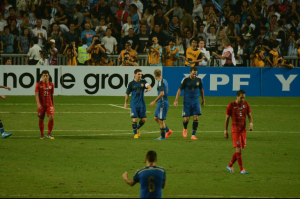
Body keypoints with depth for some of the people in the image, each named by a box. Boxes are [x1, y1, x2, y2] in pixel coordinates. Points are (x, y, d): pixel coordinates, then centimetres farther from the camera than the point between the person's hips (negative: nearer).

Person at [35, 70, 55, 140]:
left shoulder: (51, 84, 7)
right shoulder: (39, 84, -3)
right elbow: (36, 94, -10)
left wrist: (53, 104, 15)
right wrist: (38, 103, -22)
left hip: (49, 104, 2)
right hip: (41, 104, -2)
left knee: (51, 118, -13)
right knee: (41, 119, 6)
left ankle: (49, 134, -4)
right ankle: (42, 134, 20)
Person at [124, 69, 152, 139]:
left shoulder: (143, 82, 1)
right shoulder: (131, 83, -2)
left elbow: (149, 87, -16)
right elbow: (127, 94, 7)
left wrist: (148, 89, -40)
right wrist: (125, 103, 8)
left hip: (142, 103, 2)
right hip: (134, 103, -2)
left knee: (144, 119, 2)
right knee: (135, 118, -10)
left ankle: (137, 128, 31)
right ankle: (135, 133, 5)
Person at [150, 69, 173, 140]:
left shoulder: (160, 82, -18)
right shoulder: (164, 81, 11)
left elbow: (162, 94, -25)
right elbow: (167, 90, 25)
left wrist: (154, 101, -19)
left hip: (162, 103, -10)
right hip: (161, 103, 10)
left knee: (161, 120, -2)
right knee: (156, 118, 17)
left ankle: (163, 136, 6)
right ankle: (168, 131, 22)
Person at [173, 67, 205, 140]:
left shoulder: (199, 80, 2)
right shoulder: (185, 80, -7)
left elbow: (201, 90, 16)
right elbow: (179, 90, -3)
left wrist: (203, 100, 22)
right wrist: (176, 100, -8)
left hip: (196, 101, 2)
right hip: (187, 102, -2)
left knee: (196, 118, -9)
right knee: (186, 119, -3)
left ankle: (193, 135, -4)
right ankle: (185, 129, 31)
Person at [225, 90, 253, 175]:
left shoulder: (246, 104, 6)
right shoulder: (231, 106, -5)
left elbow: (249, 116, 11)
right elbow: (227, 118, 0)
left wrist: (251, 124, -10)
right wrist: (226, 131, 0)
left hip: (243, 129, 5)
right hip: (235, 129, -5)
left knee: (239, 150, 6)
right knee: (238, 149, -12)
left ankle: (230, 166, 22)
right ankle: (241, 169, -9)